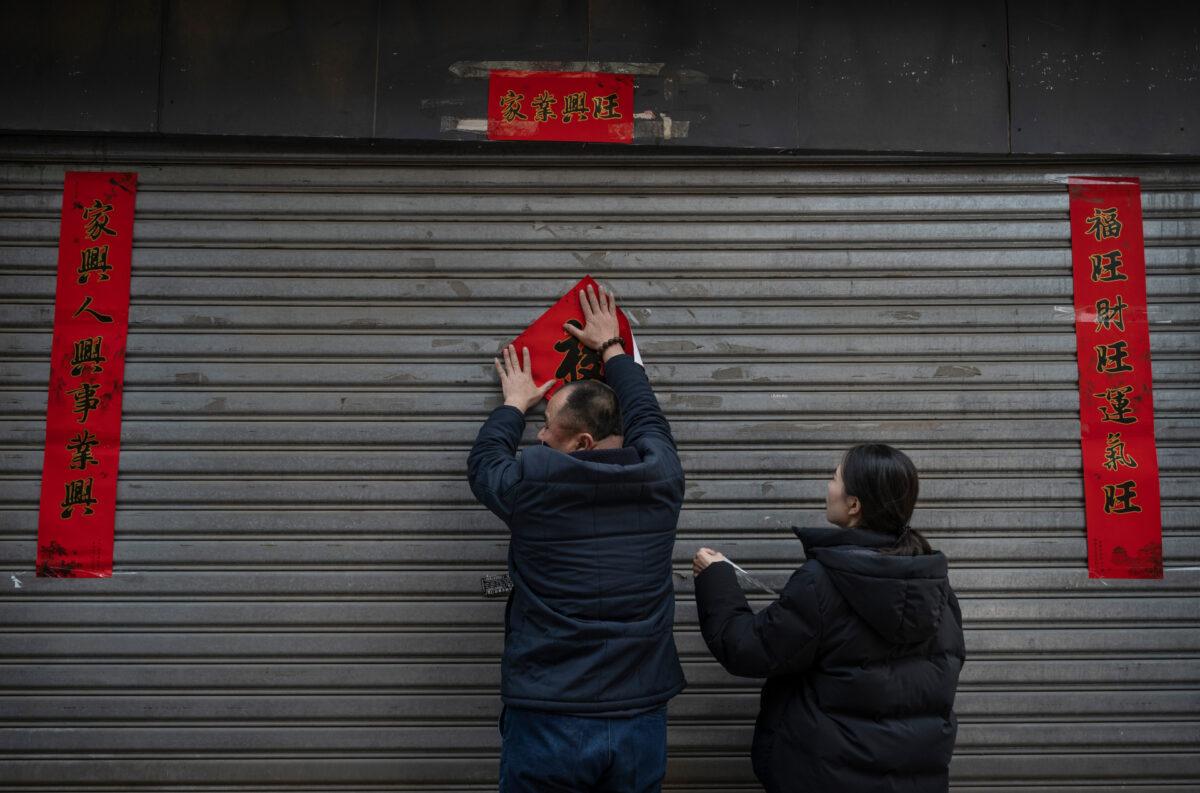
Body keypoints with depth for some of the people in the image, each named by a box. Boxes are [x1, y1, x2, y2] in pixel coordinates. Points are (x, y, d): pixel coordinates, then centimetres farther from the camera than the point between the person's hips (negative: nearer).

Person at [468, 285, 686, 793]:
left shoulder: (533, 482, -13)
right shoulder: (660, 477, -5)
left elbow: (483, 462, 10)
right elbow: (645, 415, 17)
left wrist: (515, 404, 27)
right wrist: (611, 346, 32)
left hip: (546, 725, -3)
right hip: (641, 721, 3)